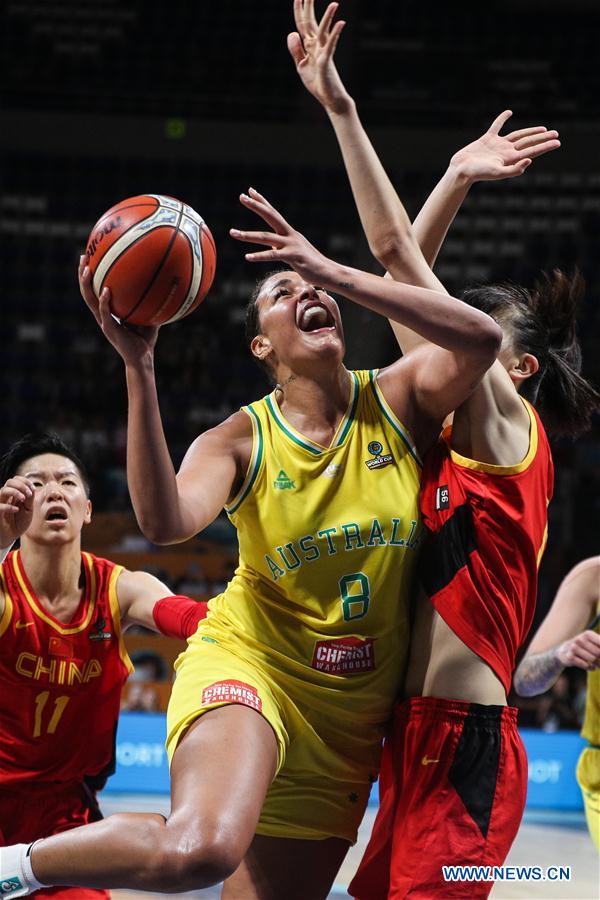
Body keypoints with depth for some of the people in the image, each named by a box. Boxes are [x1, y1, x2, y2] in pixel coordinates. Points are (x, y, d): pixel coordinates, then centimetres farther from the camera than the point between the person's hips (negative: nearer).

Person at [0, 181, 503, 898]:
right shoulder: (241, 441, -7)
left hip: (350, 717, 4)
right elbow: (164, 522, -28)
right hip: (247, 668, -3)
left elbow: (482, 339, -25)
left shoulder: (397, 401, -3)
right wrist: (138, 366, -32)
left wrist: (334, 271, -28)